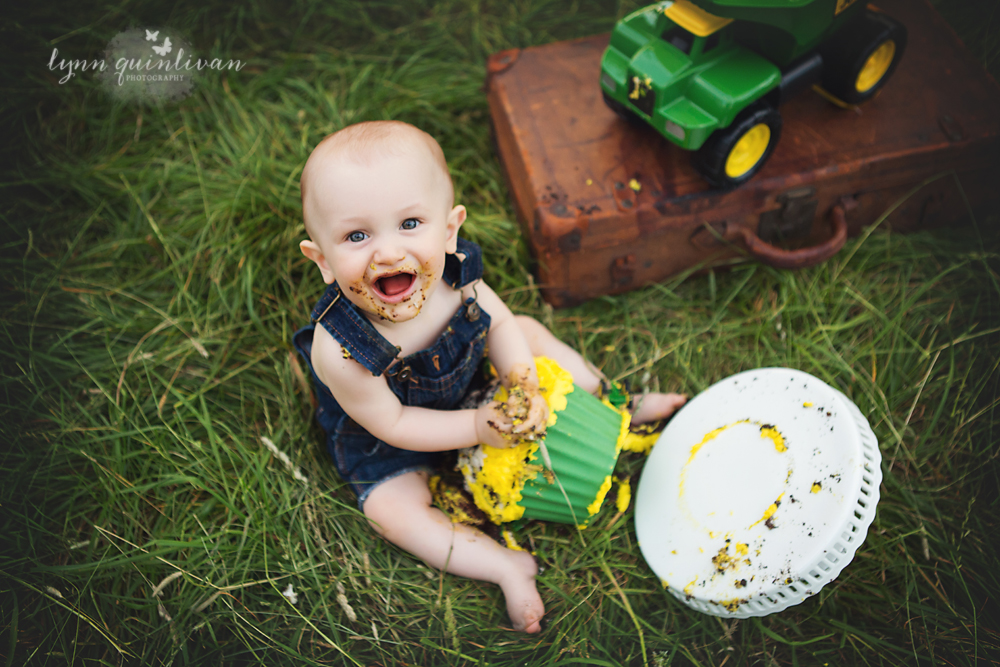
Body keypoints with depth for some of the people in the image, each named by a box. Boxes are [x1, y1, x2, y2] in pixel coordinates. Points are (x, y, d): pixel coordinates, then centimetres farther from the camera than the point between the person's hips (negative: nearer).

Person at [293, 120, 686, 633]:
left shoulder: (452, 271, -30)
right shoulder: (342, 352, -43)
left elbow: (497, 322, -10)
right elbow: (393, 424, -26)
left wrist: (525, 388, -26)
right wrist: (477, 427, -27)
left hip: (464, 376, 4)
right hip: (385, 435, -4)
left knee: (526, 331, 4)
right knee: (391, 508, -20)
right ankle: (508, 566, -6)